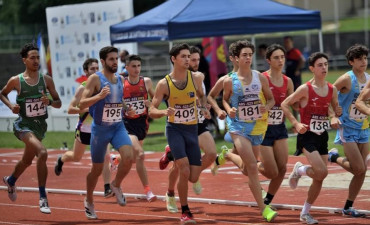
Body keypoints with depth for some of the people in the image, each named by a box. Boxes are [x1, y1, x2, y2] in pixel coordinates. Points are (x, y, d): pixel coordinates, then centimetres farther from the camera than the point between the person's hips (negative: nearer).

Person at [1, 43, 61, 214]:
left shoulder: (46, 80, -2)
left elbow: (59, 103, 3)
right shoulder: (16, 81, -9)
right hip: (24, 126, -5)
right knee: (42, 153, -29)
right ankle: (42, 198, -24)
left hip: (40, 126, 5)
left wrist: (50, 102, -19)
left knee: (27, 161, 24)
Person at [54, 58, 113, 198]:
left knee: (105, 157, -14)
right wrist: (87, 109, -29)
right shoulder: (83, 88, -13)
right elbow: (70, 109, -17)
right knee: (76, 157, 17)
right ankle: (61, 160, 51)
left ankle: (107, 188, -13)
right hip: (84, 129, -3)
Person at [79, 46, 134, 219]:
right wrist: (99, 96, -33)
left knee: (128, 157, -22)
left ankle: (116, 185, 6)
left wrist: (126, 109, 3)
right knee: (97, 169, 8)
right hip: (100, 129, -4)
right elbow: (82, 104, -18)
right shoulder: (95, 79, -11)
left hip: (118, 127, 4)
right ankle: (89, 202, 31)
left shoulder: (120, 79, 6)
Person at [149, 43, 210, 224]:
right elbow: (151, 111, -8)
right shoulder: (164, 84, -10)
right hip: (175, 129, -4)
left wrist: (204, 108, -1)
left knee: (193, 178, 1)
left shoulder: (195, 79, -2)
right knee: (184, 170, -21)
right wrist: (164, 112, -29)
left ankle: (171, 156, 33)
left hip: (192, 129, 4)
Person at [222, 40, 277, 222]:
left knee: (250, 168, 18)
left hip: (257, 126, 4)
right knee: (252, 167, -14)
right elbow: (225, 100, 9)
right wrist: (229, 110, -12)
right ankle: (263, 208, -12)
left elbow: (271, 99, 8)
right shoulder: (229, 81, -7)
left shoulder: (261, 78, -2)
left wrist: (267, 107, -15)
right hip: (238, 127, -4)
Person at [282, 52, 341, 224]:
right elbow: (284, 104, -8)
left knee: (319, 178, 6)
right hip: (307, 136, -6)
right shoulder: (305, 89, -13)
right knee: (321, 172, -21)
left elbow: (336, 110, 18)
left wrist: (335, 116, -5)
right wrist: (296, 124, -17)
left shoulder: (332, 90, 4)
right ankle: (299, 170, 11)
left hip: (322, 136, 6)